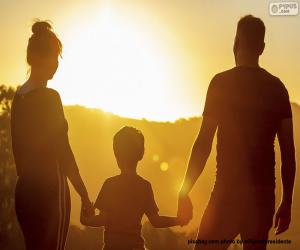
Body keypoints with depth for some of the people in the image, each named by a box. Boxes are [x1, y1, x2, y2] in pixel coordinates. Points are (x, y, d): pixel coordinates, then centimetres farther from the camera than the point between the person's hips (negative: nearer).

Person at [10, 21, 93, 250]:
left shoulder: (18, 97, 10)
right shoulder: (49, 97, -12)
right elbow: (63, 151, -13)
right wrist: (84, 195, -8)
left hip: (24, 190, 8)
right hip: (50, 189, -8)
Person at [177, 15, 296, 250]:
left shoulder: (222, 83, -4)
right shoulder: (277, 88, 8)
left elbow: (204, 143, -8)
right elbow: (288, 151, 7)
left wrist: (184, 192, -1)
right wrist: (286, 203, 14)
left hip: (228, 191, -5)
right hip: (264, 195, 5)